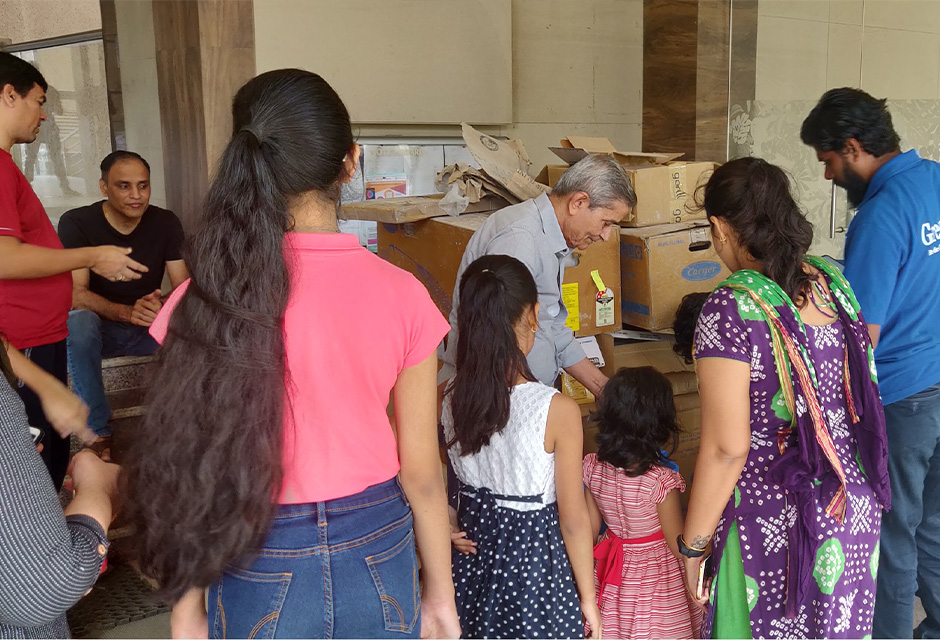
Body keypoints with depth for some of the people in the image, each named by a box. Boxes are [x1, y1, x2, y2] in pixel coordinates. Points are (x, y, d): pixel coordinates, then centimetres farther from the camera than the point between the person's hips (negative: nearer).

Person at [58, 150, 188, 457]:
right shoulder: (76, 223, -14)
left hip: (148, 328, 2)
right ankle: (99, 432, -26)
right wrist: (128, 312, -41)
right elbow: (76, 294, -22)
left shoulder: (166, 223, -7)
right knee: (79, 321, -36)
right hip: (99, 327, -2)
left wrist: (162, 306, -37)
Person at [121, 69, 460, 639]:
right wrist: (440, 594, 8)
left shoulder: (205, 299, -15)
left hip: (259, 565, 0)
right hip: (378, 557, 1)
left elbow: (189, 473, -9)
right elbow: (421, 473, -7)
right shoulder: (400, 296, -14)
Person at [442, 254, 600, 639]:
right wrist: (588, 597, -4)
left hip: (473, 548, 4)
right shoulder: (558, 411, -23)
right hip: (534, 556, -4)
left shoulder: (450, 399, -11)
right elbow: (573, 519, -15)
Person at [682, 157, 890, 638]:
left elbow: (726, 448, -22)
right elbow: (860, 396, 8)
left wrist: (692, 544, -11)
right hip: (854, 508, 6)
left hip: (775, 525, -6)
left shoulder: (730, 310, -21)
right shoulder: (833, 281, -1)